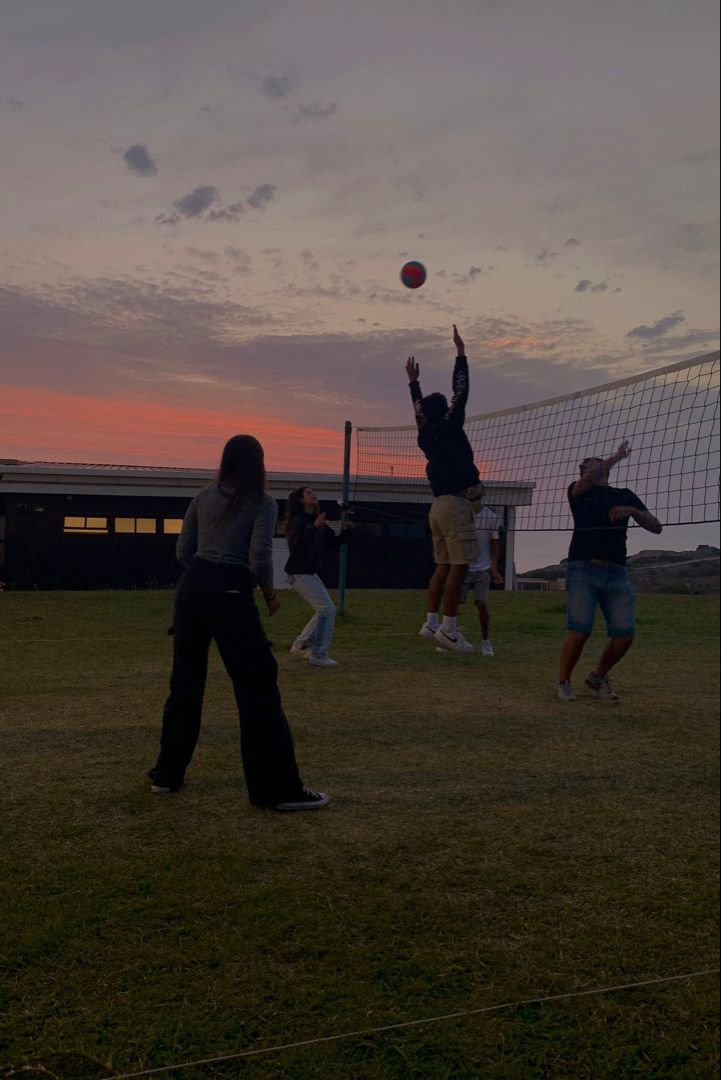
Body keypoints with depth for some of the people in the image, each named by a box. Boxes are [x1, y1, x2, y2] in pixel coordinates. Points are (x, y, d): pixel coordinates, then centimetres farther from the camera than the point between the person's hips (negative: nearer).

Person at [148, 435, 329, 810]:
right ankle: (280, 788, 0)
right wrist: (270, 594, 3)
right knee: (258, 686, -2)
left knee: (185, 681, 17)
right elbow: (259, 557, -12)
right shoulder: (262, 503, -2)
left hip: (192, 586, 6)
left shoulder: (203, 498, 13)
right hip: (230, 593, -6)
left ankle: (167, 774, 26)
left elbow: (183, 551, 12)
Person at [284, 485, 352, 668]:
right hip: (300, 572, -9)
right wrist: (314, 527, -33)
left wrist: (346, 530, -2)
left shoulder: (317, 522, 13)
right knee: (327, 609, -13)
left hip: (312, 572, 9)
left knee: (323, 611, 15)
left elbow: (334, 542, 15)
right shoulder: (298, 521, -12)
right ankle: (318, 654, -8)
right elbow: (296, 545, -28)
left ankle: (300, 646, 26)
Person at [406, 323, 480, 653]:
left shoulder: (426, 434, 11)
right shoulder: (449, 428, -6)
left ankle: (431, 623, 7)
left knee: (443, 566, 10)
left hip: (438, 505, 9)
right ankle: (448, 628, -13)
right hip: (455, 503, -9)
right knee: (459, 566, -10)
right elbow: (460, 393, -4)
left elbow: (419, 408, 28)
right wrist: (460, 352, 2)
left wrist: (413, 381, 40)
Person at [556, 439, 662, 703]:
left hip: (616, 573, 3)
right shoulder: (578, 491, 14)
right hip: (583, 570, -3)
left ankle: (598, 676, 19)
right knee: (580, 631, -15)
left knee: (625, 634, -7)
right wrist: (618, 456, -3)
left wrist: (632, 510, -5)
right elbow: (588, 479, -11)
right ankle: (563, 681, 7)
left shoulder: (625, 495, 20)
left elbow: (656, 527, 12)